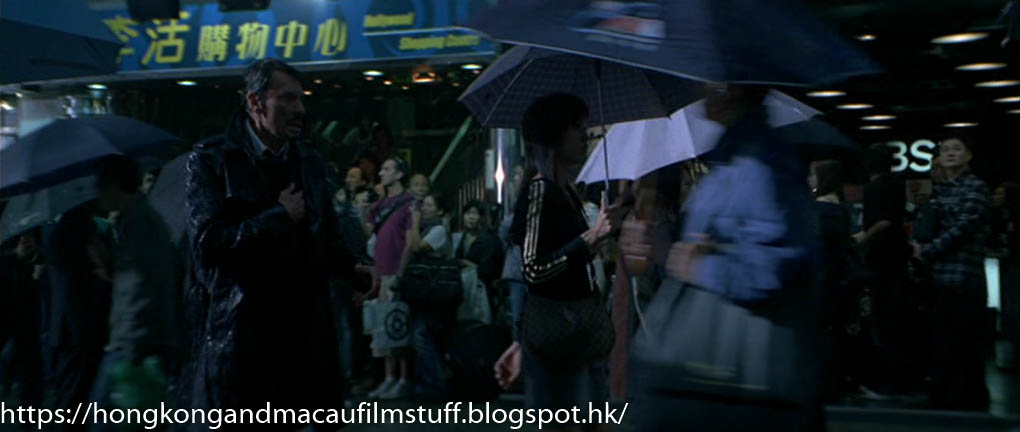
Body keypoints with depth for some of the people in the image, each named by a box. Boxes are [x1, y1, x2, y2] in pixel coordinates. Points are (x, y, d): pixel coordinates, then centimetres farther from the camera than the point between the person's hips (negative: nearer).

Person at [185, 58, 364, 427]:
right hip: (239, 331, -4)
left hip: (303, 327, 5)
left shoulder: (309, 161, 11)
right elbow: (208, 242, -18)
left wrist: (350, 269, 2)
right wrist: (280, 216, -14)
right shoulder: (211, 159, -6)